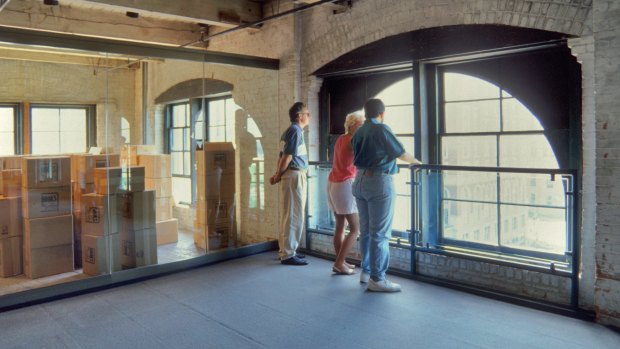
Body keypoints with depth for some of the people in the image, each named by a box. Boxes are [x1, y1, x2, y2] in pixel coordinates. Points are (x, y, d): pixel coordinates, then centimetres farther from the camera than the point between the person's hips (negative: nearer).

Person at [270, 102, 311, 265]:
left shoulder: (290, 130, 19)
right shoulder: (296, 130, -12)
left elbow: (282, 156, 14)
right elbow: (287, 156, -16)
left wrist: (277, 175, 6)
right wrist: (278, 176, -5)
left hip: (292, 175, 10)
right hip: (295, 175, -10)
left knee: (288, 215, 13)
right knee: (295, 216, -7)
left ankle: (286, 250, 20)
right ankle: (288, 255, -3)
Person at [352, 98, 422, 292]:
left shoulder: (358, 132, 12)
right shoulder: (382, 129, -8)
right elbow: (401, 153, -2)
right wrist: (416, 161, 17)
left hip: (360, 180, 8)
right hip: (379, 181, -8)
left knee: (366, 230, 15)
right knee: (380, 233, -3)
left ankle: (366, 271, 24)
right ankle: (377, 279, 1)